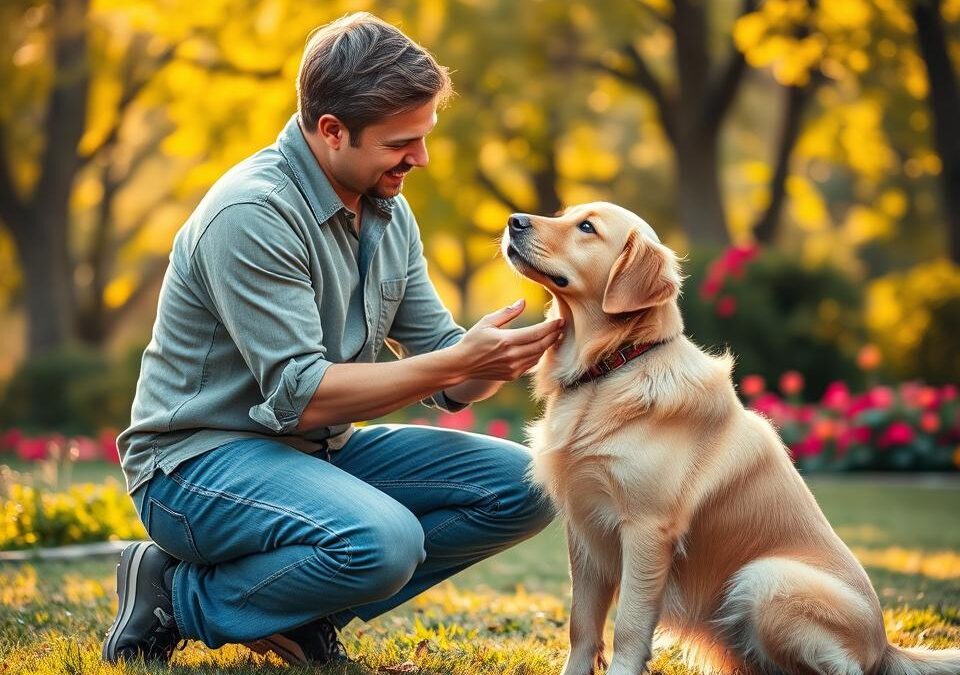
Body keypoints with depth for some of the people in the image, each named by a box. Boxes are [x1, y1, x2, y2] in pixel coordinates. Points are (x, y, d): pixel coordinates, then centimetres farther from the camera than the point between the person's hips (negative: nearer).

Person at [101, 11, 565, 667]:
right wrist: (459, 361, -28)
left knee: (523, 486, -4)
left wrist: (523, 348, -15)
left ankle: (301, 615, 0)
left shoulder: (389, 212, 6)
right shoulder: (251, 213, -21)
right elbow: (299, 396, -25)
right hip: (202, 459, -8)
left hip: (323, 449, 9)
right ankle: (180, 599, -9)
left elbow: (447, 382, 6)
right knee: (383, 540, -35)